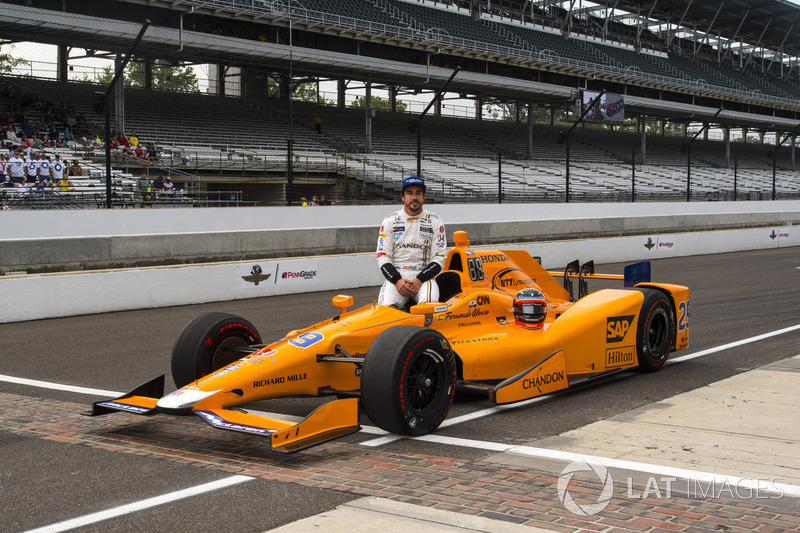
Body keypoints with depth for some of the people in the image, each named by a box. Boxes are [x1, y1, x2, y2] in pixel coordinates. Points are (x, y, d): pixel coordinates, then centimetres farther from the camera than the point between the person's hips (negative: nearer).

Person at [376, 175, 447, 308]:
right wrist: (397, 280, -13)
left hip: (424, 276, 0)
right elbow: (382, 256, 5)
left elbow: (439, 258, 3)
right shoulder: (390, 220, 9)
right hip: (395, 276, 1)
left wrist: (420, 280, -13)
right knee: (386, 306, -30)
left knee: (430, 302, -34)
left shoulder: (435, 222, 8)